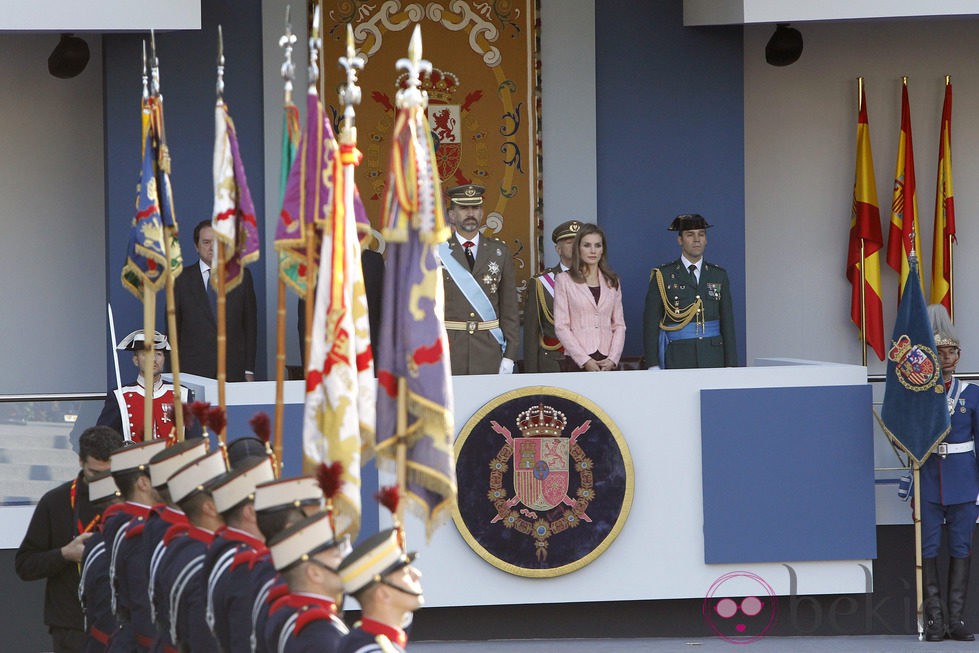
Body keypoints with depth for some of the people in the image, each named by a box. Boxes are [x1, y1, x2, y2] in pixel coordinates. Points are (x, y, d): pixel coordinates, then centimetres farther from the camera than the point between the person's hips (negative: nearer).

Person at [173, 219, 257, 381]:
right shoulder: (181, 279, 6)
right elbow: (173, 327, 6)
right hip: (193, 371, -1)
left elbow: (250, 324, 9)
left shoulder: (242, 276, 9)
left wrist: (249, 370, 3)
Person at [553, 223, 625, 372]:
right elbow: (561, 327, -3)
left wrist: (613, 358, -5)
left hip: (607, 362, 3)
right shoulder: (564, 280, 3)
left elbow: (619, 325, 11)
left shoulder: (612, 282, 13)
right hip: (577, 362, -3)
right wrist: (584, 360, -12)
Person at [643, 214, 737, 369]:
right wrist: (653, 367, -6)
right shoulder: (663, 276, 4)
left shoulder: (719, 275, 13)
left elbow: (727, 323, 12)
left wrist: (731, 366, 5)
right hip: (678, 360, -2)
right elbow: (651, 323, 2)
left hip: (713, 359, 2)